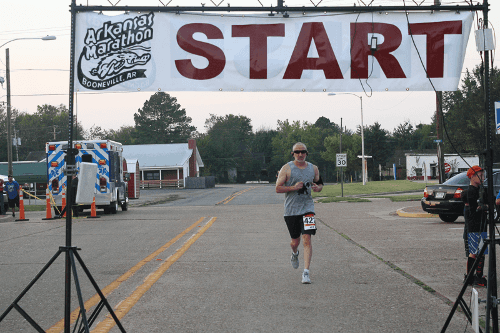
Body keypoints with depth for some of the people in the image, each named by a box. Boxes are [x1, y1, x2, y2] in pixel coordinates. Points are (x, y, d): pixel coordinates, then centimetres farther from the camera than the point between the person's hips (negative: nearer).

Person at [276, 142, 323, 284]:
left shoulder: (313, 168, 7)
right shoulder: (287, 168, -4)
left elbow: (320, 184, 20)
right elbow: (278, 188, -5)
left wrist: (318, 187, -4)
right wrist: (293, 187, -19)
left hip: (307, 207, 1)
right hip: (291, 209, -1)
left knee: (307, 239, -13)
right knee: (295, 241, 10)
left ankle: (306, 272, -11)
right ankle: (294, 254, 48)